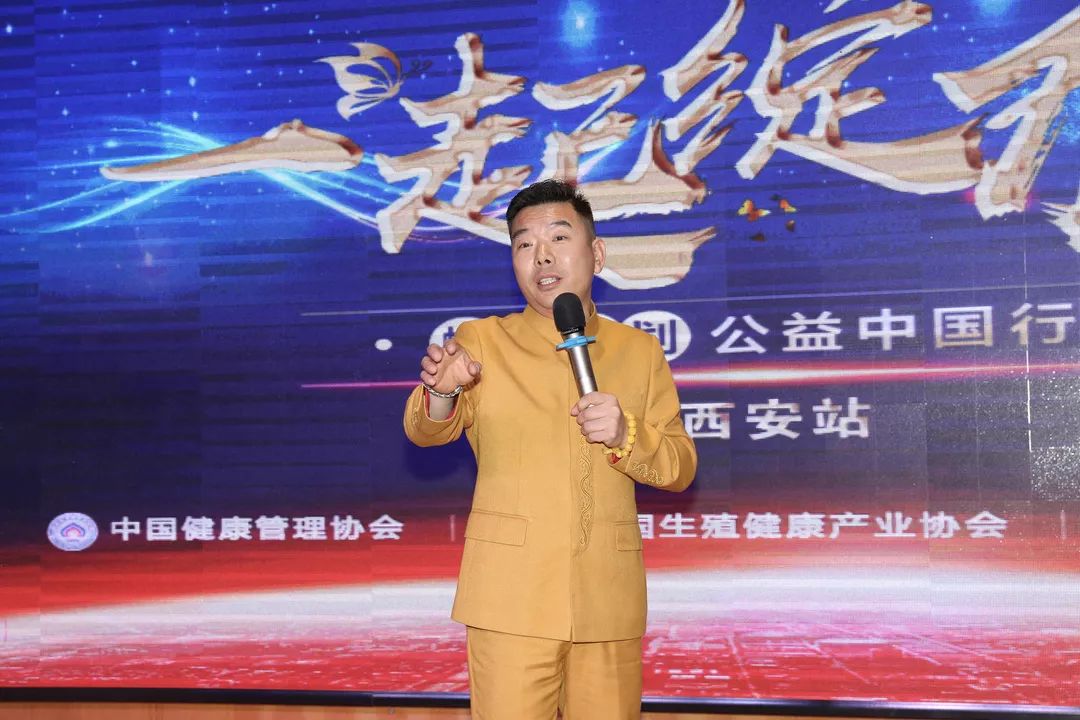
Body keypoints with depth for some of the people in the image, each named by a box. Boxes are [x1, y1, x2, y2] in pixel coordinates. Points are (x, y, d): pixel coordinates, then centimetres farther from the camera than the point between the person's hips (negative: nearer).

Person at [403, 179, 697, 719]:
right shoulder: (481, 342, 6)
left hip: (610, 599, 2)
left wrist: (626, 436, -12)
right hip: (511, 596, -2)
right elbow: (425, 431, -6)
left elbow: (680, 467, 9)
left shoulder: (639, 351, 11)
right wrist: (440, 394, -29)